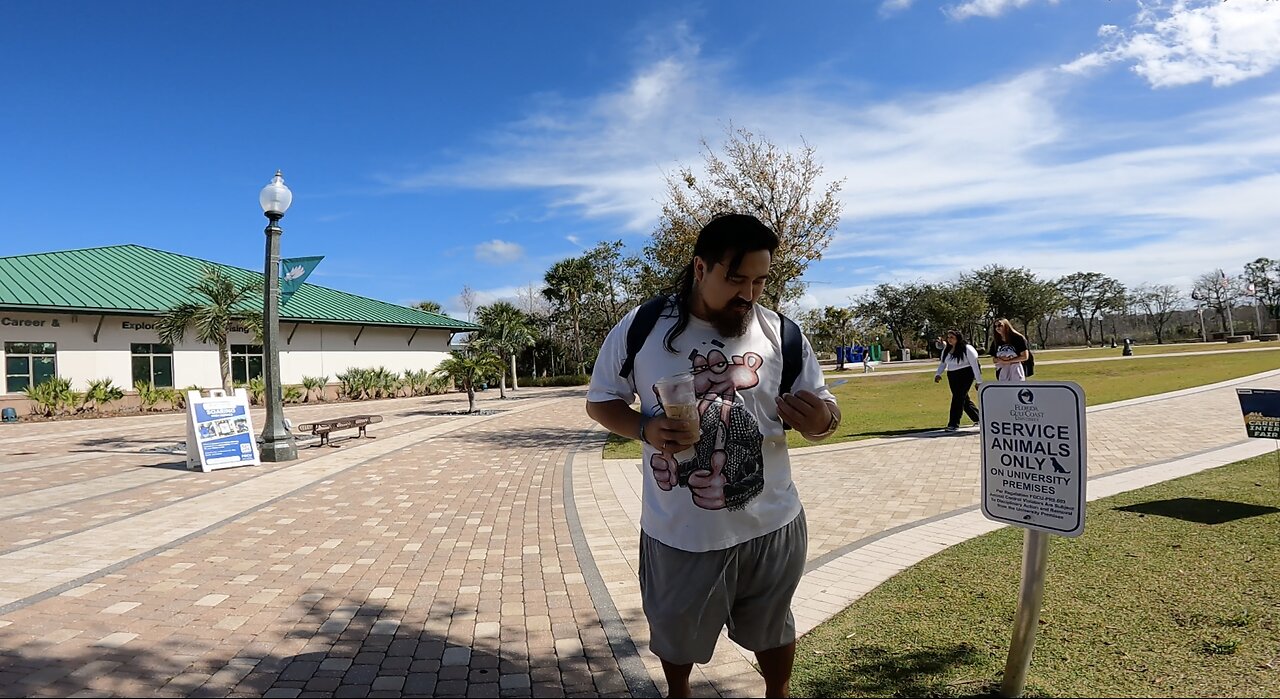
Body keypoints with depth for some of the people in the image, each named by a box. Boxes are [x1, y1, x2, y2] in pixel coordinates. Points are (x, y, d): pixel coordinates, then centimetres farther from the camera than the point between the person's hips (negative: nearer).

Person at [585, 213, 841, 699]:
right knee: (675, 634, 24)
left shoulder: (783, 335, -8)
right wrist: (646, 430, -20)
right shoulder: (639, 328, -11)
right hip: (676, 530, 0)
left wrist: (821, 421, -27)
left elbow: (824, 412, -2)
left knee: (772, 629, 25)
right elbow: (601, 401, -1)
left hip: (770, 526, 1)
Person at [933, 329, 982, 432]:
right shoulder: (946, 350, 8)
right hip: (952, 377, 7)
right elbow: (943, 363, 13)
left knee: (958, 397, -12)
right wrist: (938, 374, -6)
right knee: (964, 398, 14)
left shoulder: (967, 349, -11)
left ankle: (953, 424, -9)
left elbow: (974, 364, -10)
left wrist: (979, 381, -10)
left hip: (965, 375, -7)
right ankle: (978, 418, 32)